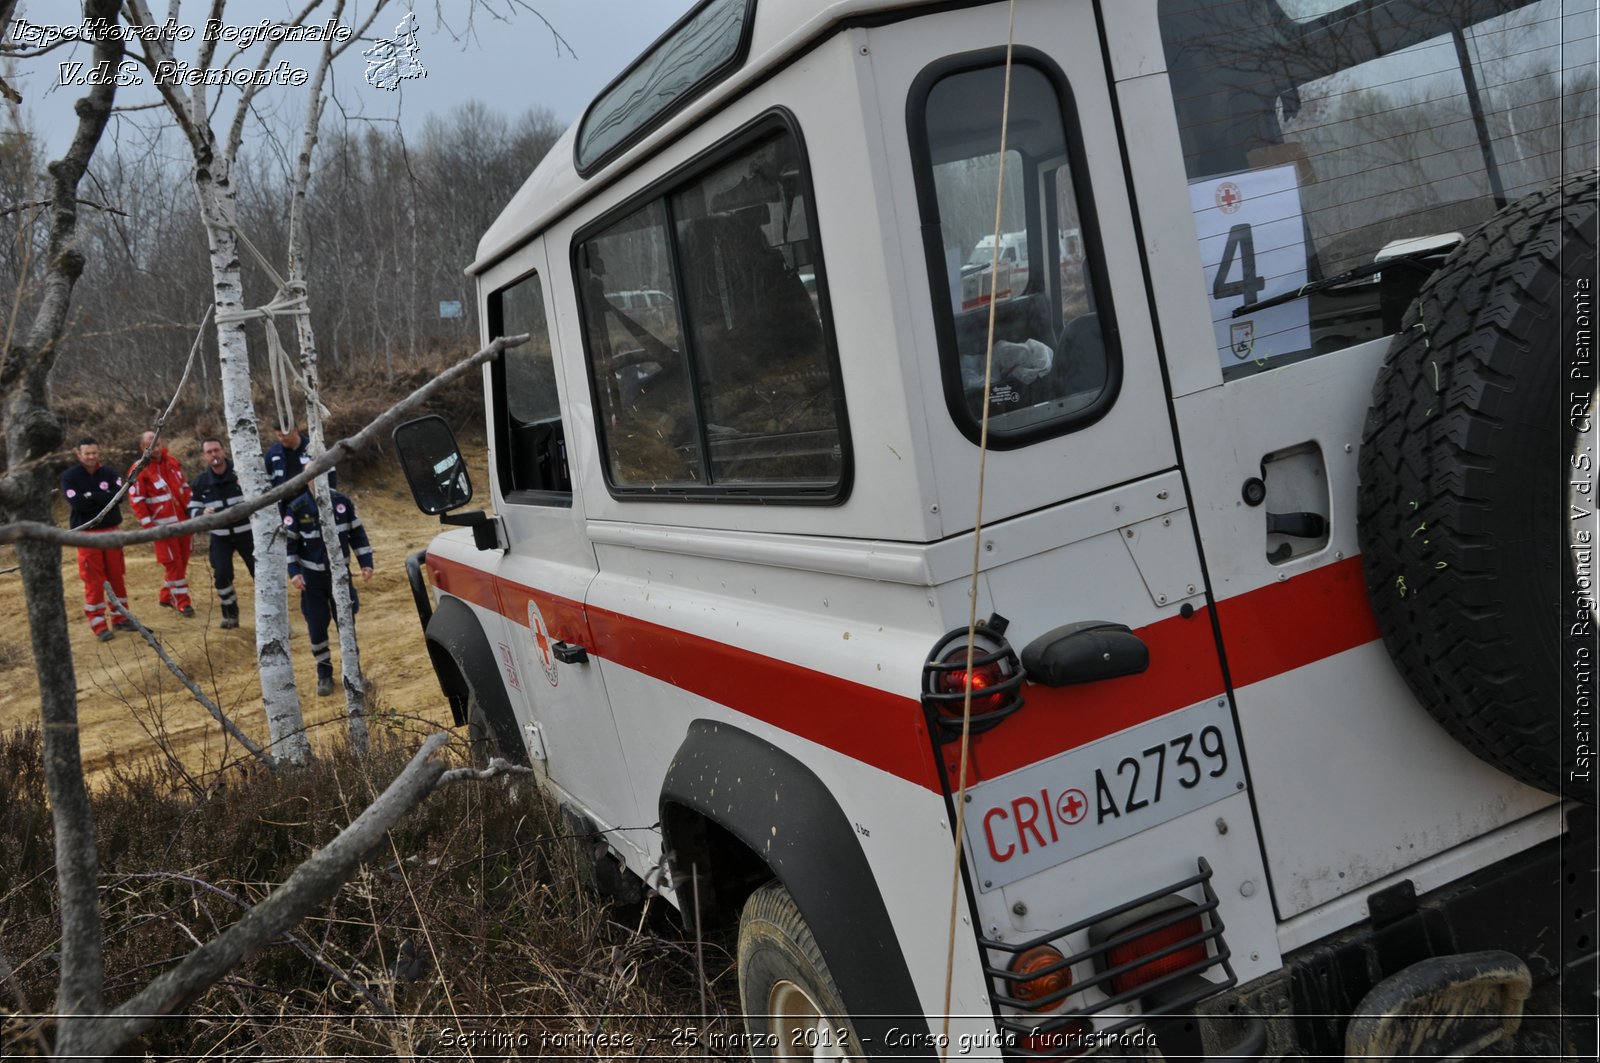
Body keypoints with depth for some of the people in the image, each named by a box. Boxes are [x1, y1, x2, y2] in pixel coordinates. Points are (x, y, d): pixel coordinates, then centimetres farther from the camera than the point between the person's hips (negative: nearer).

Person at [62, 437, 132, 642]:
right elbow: (78, 504, -17)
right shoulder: (69, 477, -5)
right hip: (86, 534, -3)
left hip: (110, 531, 3)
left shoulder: (109, 474, 3)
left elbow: (118, 496, -13)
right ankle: (98, 624, 2)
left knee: (116, 575, 9)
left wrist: (91, 496, -15)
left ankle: (119, 616, 21)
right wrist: (103, 498, -11)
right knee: (93, 580, -2)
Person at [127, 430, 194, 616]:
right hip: (163, 526, -6)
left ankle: (167, 597, 27)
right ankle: (182, 602, 6)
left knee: (182, 561, 12)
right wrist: (149, 527, -16)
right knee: (173, 564, -3)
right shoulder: (139, 470, -12)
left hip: (182, 521, 6)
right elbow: (136, 501, -13)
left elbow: (184, 486, 17)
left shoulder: (172, 461, 6)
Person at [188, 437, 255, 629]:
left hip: (246, 532, -2)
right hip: (220, 536, 2)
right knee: (221, 574, -9)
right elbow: (192, 509, 4)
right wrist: (202, 513, -19)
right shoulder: (200, 482, -3)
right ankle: (231, 614, 10)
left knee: (259, 570, -2)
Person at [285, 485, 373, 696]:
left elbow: (357, 533, 3)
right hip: (312, 577, -1)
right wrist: (293, 572, -15)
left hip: (340, 573, 1)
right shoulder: (297, 507, -12)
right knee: (317, 626, 4)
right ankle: (324, 674, 19)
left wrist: (366, 562, -1)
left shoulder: (342, 502, -6)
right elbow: (288, 542, -6)